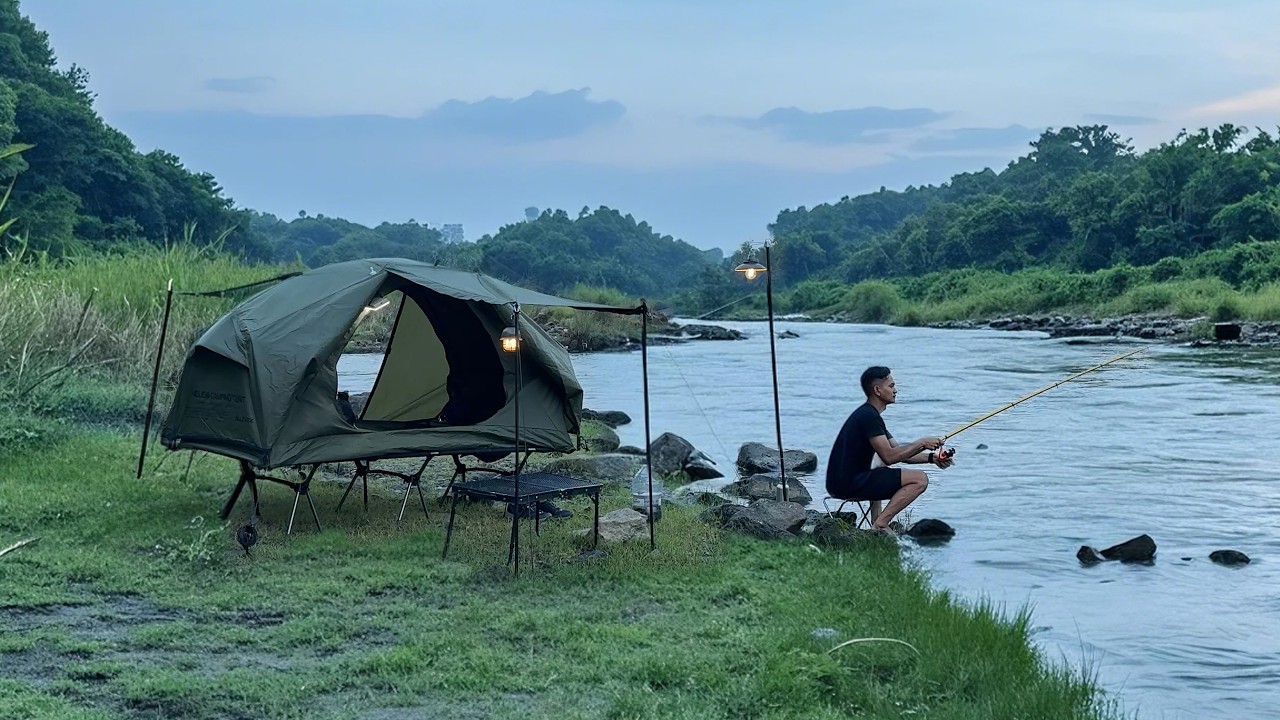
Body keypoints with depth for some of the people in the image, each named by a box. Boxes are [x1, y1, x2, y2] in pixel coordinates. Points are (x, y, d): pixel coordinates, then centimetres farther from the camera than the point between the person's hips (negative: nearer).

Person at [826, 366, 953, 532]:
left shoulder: (867, 413, 19)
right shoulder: (869, 416, -12)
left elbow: (900, 452, 20)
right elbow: (889, 457, -18)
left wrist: (932, 458, 9)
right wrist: (922, 443, -9)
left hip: (839, 483, 10)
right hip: (850, 484, -10)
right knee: (920, 479, -9)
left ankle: (876, 522, 23)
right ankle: (879, 525, -12)